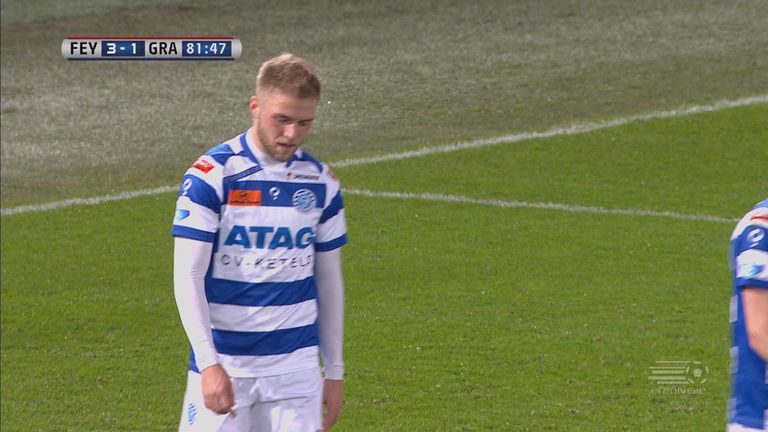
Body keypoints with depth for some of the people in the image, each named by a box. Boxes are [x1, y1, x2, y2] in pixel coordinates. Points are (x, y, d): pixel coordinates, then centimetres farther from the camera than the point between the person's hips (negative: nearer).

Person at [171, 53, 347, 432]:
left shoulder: (321, 183, 6)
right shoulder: (211, 176, -8)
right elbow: (187, 276, -11)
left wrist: (334, 370, 14)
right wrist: (209, 363, -19)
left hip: (296, 367, 3)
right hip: (223, 363, -3)